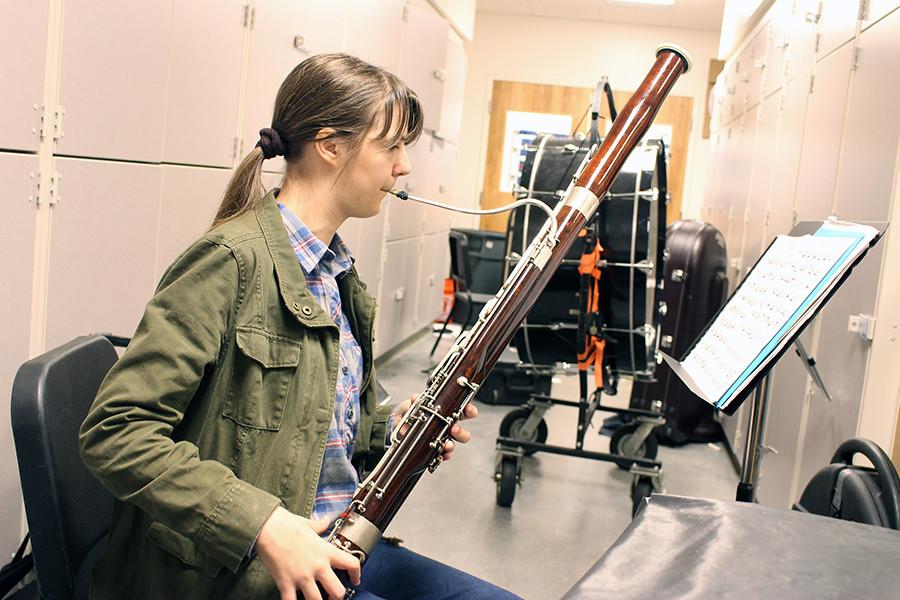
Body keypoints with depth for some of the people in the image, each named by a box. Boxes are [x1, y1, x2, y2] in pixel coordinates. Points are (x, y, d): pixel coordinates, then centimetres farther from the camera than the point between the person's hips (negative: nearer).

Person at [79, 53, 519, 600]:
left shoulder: (337, 271, 8)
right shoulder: (235, 260, -18)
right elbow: (116, 431, -21)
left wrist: (388, 429, -1)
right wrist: (262, 524, -28)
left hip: (330, 547, 8)